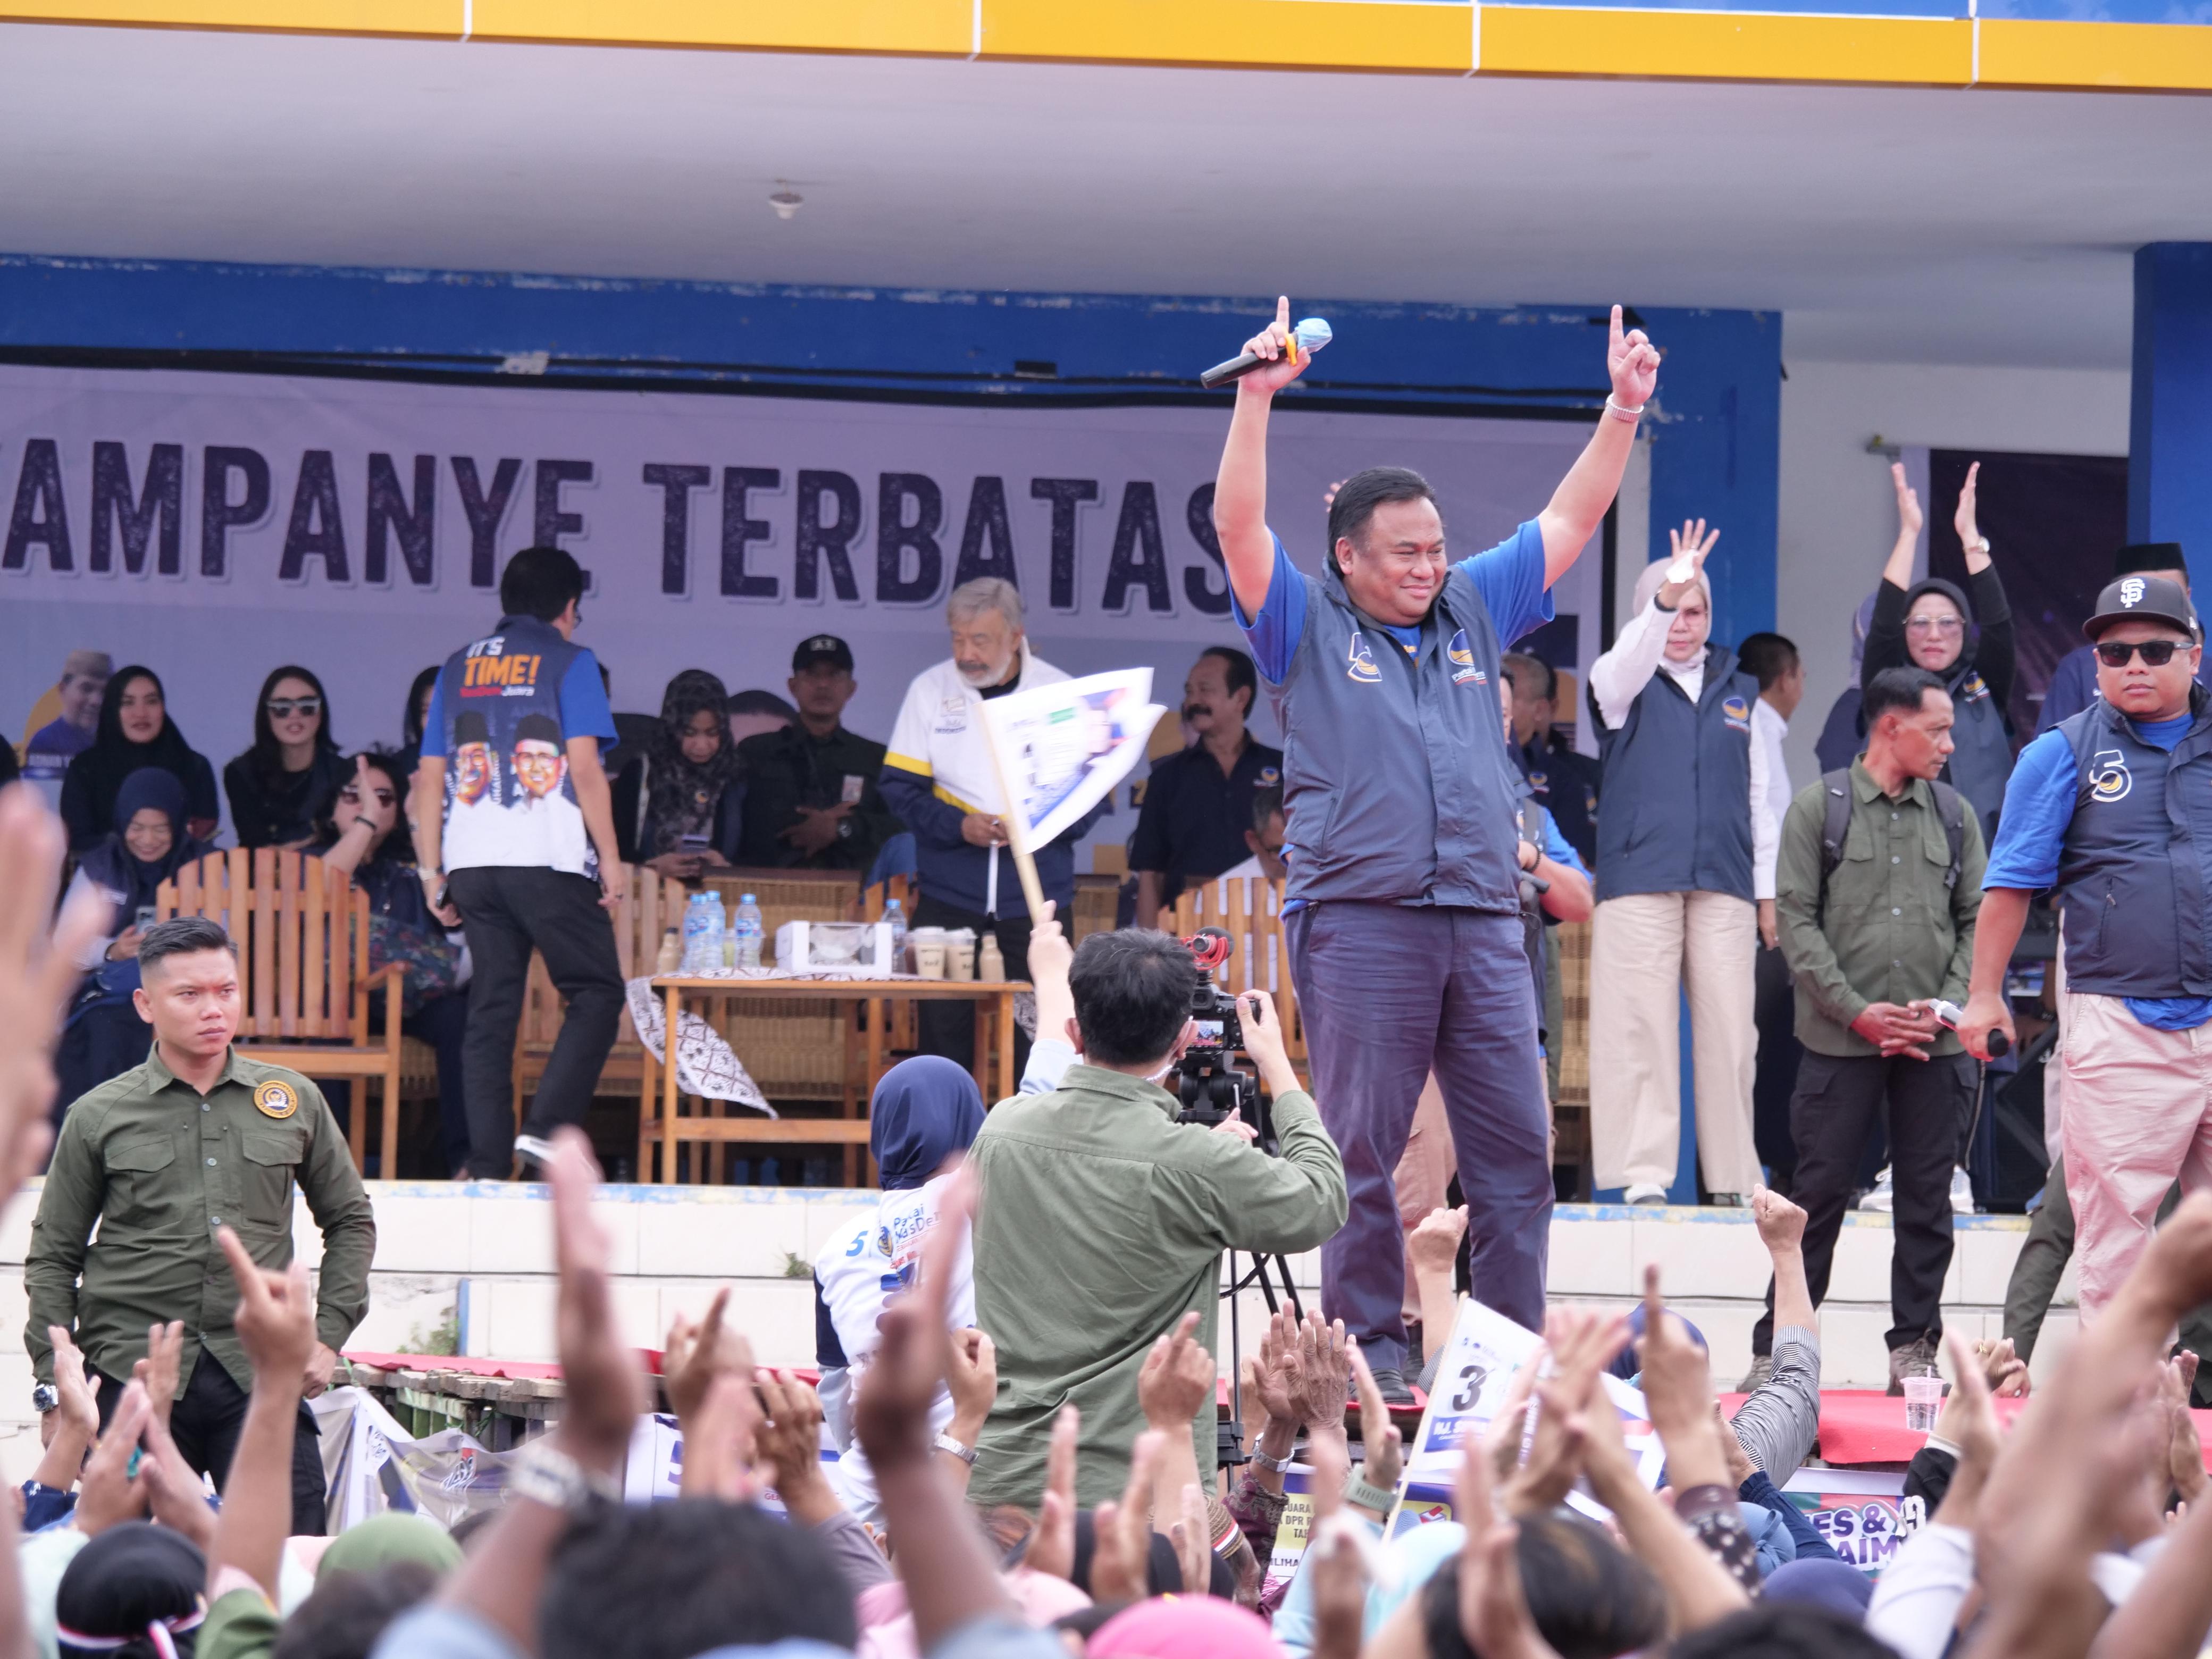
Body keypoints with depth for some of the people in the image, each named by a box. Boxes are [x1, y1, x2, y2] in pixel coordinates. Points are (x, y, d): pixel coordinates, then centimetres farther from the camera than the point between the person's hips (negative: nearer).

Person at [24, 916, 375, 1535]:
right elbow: (52, 1258, 9)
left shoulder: (293, 1101, 9)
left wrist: (330, 1334, 9)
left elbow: (349, 1221, 20)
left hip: (260, 1374, 1)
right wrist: (57, 1386, 1)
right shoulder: (99, 1118, 5)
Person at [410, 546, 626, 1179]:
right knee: (596, 994, 2)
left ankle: (488, 1167, 1)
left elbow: (429, 778, 14)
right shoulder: (568, 662, 2)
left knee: (491, 1010, 6)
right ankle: (547, 1131, -14)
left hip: (472, 865, 5)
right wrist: (610, 857, -3)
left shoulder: (457, 669, 17)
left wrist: (433, 873, 16)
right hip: (549, 860, -5)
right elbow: (584, 768, -7)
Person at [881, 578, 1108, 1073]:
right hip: (949, 895, 1)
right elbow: (900, 787, 2)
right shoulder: (930, 690, 3)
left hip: (1037, 896, -1)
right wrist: (959, 826, -15)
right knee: (943, 1028, 1)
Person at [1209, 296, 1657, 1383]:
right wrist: (1258, 396, -14)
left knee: (1516, 1148, 2)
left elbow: (1567, 523, 23)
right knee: (1362, 1155, -3)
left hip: (1484, 922, 5)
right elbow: (1238, 528, -6)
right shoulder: (1307, 626, 6)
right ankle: (1367, 1354, 1)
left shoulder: (1473, 612, 18)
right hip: (1360, 920, -5)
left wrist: (1624, 407, 16)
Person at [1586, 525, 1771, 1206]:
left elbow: (1757, 795, 18)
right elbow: (1630, 658, -17)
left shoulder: (1738, 690, 18)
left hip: (1724, 886, 3)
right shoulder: (1622, 681, 8)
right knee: (1638, 1029, -8)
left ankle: (1733, 1177, 3)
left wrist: (1768, 890, 13)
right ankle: (1643, 1173, -9)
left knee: (1729, 1029, -1)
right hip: (1639, 881, -3)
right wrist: (1664, 596, -36)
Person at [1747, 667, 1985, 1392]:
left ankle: (1914, 1347, 10)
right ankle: (1775, 1351, 4)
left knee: (1927, 1198, 3)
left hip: (1934, 1041, 3)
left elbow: (1978, 921, 11)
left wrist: (1945, 1005, -4)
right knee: (1820, 1194, -2)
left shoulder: (1955, 815, 12)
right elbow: (1797, 920, -2)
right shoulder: (1819, 808, 2)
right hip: (1841, 1041, -3)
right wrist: (1856, 1011, -10)